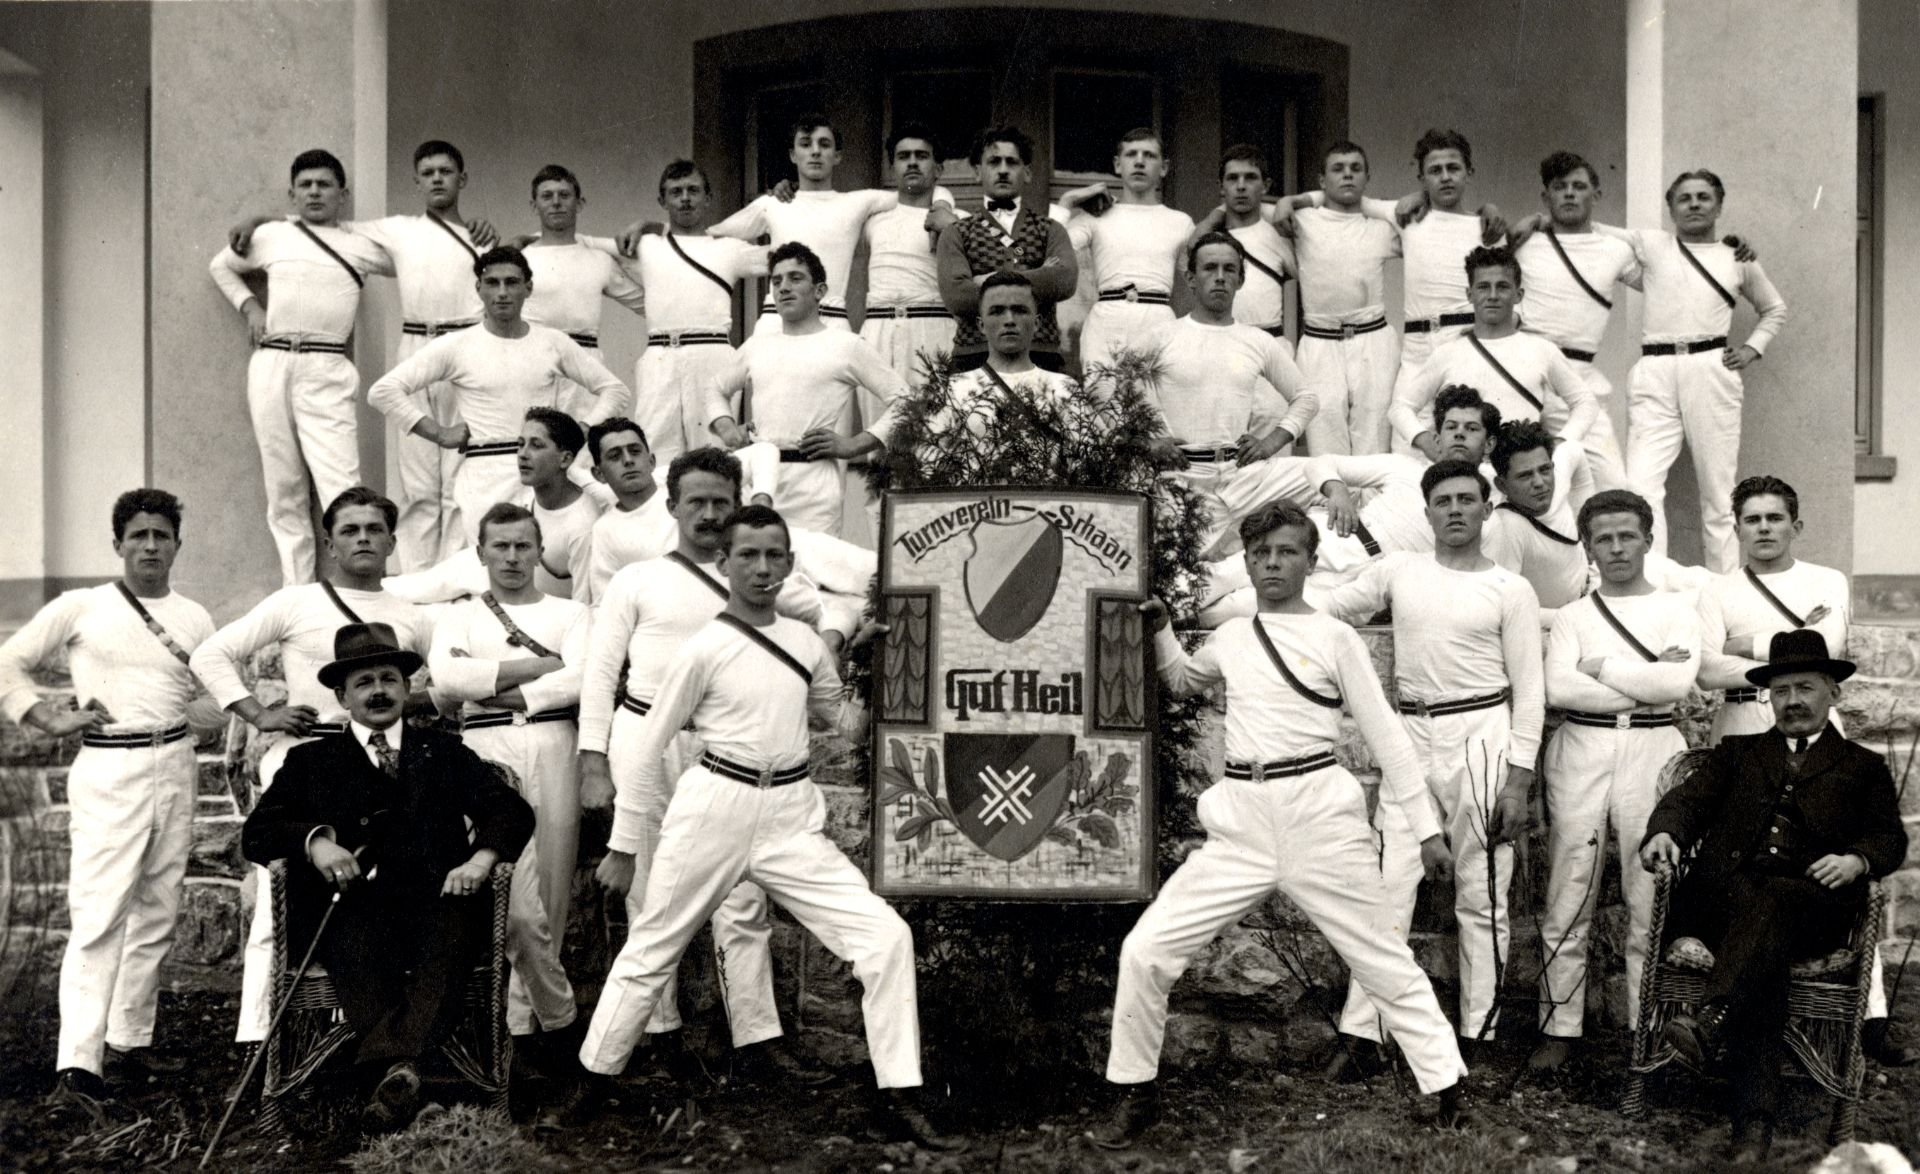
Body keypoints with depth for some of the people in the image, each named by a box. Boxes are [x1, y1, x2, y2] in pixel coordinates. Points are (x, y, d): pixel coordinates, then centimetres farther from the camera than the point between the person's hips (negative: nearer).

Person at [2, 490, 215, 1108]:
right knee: (99, 916, -11)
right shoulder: (79, 608, 2)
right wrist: (50, 718, -2)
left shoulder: (194, 619, 10)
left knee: (156, 913, 10)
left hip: (175, 767, 4)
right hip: (107, 772, -4)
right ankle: (77, 1063, -10)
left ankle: (130, 1038, 22)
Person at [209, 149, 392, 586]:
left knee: (343, 488, -15)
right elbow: (220, 265, 30)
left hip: (325, 371, -3)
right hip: (270, 366, 3)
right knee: (284, 490, 5)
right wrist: (248, 304, 15)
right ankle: (295, 593, 12)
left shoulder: (363, 245, 9)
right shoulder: (272, 236, 15)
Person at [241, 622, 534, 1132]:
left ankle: (389, 1061, -47)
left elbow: (511, 810, 12)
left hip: (435, 903, 0)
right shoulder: (311, 761, 23)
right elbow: (257, 831, 10)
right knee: (356, 940, -36)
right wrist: (313, 839, -12)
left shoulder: (445, 753, 24)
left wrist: (481, 858, -10)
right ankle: (395, 1067, -47)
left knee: (452, 934, -35)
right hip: (351, 907, 0)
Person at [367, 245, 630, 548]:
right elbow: (382, 391, 0)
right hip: (484, 476, -2)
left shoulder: (553, 342, 9)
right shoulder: (455, 346, 3)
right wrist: (439, 434, -4)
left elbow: (614, 389, 16)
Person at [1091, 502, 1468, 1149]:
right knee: (1145, 950, -4)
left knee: (1385, 963, 6)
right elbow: (1182, 681, 33)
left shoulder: (1335, 637, 0)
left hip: (1320, 816, -3)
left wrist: (1426, 827, 1)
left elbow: (1385, 734, 2)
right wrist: (1160, 631, 14)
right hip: (1241, 825, 3)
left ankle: (1450, 1092, 23)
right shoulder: (1229, 638, 12)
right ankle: (1137, 1095, 14)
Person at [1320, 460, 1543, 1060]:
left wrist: (1518, 780, -6)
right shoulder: (1398, 571, 8)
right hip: (1411, 737, 2)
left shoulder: (1510, 589, 1)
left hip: (1480, 738, -2)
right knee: (1388, 886, 0)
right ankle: (1360, 1031, 3)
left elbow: (1529, 693, 0)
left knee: (1482, 897, 4)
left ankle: (1478, 1033, 14)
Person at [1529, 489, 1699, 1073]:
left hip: (1653, 751, -1)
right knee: (1568, 897, 0)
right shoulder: (1572, 616, 11)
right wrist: (1645, 685, -8)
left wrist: (1600, 666, -4)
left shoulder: (1677, 609, 9)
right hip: (1581, 751, 1)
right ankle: (1559, 1026, 7)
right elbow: (1559, 689, -6)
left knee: (1650, 899, -1)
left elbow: (1679, 682, -9)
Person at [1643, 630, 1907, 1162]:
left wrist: (1856, 860, -12)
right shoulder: (1736, 752, 28)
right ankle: (1754, 1115, -43)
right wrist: (1664, 832, -11)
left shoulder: (1864, 767, 25)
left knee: (1771, 900, -37)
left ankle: (1710, 1022, -57)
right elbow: (1690, 799, 13)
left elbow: (1891, 838, 13)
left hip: (1810, 903, -1)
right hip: (1722, 894, 1)